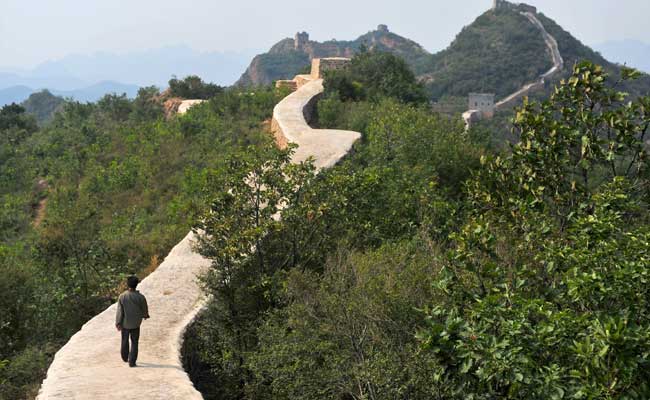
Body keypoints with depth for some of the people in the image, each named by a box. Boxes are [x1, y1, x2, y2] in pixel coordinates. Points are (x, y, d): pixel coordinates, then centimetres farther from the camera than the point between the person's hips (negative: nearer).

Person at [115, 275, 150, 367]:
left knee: (125, 340, 21)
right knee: (134, 342, 9)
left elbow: (119, 311, -11)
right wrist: (145, 315, 21)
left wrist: (118, 323, -7)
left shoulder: (122, 296, -13)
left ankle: (125, 358, 39)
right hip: (135, 323, -2)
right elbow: (144, 308, -1)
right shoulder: (140, 297, -16)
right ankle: (132, 362, 4)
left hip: (125, 323, 2)